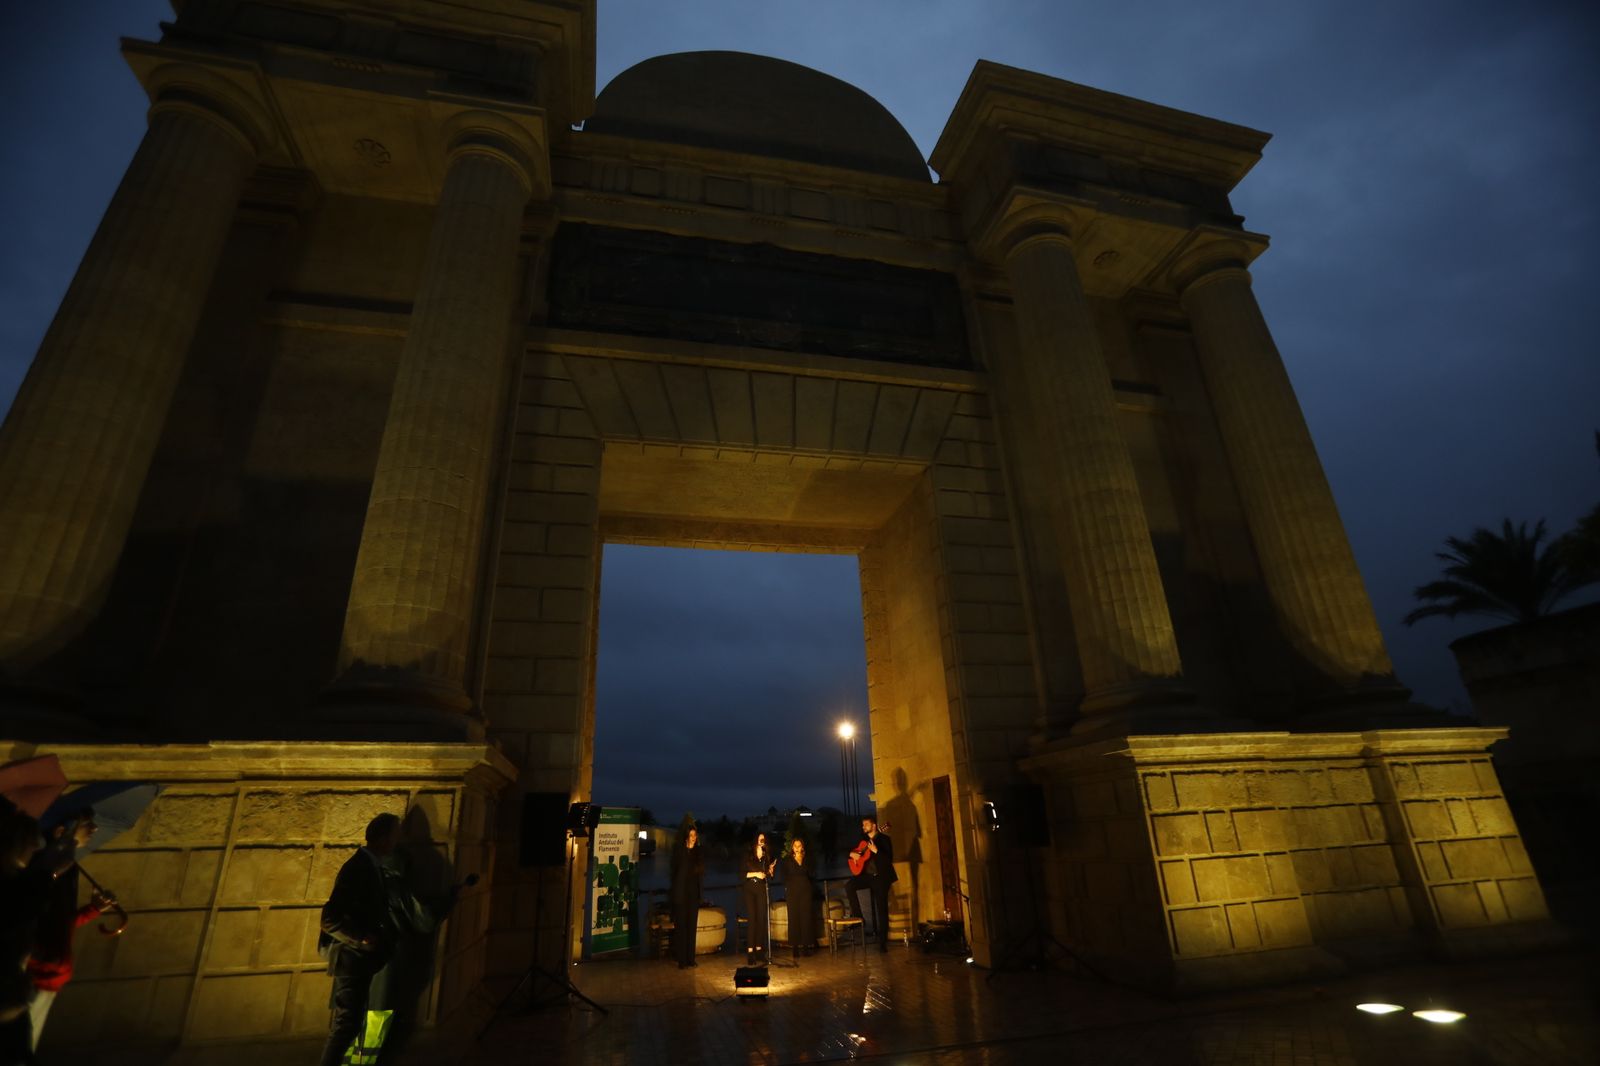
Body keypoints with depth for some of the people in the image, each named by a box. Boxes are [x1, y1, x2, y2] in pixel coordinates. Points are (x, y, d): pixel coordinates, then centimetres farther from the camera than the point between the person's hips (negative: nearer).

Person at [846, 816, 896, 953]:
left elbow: (889, 859, -16)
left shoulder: (884, 838, -8)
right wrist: (851, 853, -5)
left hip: (881, 877, -5)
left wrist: (876, 851, -28)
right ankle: (857, 915, -2)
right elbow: (852, 849, 18)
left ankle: (882, 941, 8)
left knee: (881, 909, -2)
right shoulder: (863, 839, 9)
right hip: (867, 875, 5)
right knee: (849, 885, -18)